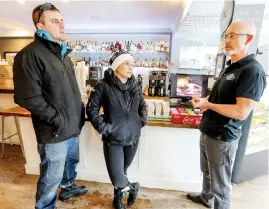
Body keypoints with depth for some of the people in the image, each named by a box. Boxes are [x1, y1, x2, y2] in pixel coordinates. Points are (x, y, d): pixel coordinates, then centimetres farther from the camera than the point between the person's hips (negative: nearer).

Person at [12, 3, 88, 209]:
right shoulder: (30, 54, -16)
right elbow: (28, 97, -22)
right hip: (54, 131, -8)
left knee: (71, 162, 27)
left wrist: (80, 110, 11)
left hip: (73, 126, 9)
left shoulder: (63, 53, 13)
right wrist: (57, 118, -18)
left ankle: (67, 188, 52)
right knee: (52, 177, 9)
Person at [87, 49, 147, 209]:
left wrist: (142, 120, 4)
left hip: (133, 138, 4)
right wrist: (102, 126, -13)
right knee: (117, 178, -4)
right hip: (113, 139, -4)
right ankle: (133, 188, 30)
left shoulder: (135, 86, 3)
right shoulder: (104, 86, -11)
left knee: (123, 171, 19)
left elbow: (143, 105, 18)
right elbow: (92, 108, -6)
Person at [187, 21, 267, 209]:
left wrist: (207, 104, -17)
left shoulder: (253, 71, -19)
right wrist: (205, 101, 0)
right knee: (207, 172, 26)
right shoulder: (230, 66, 11)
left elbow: (241, 112, -26)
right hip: (207, 131, 9)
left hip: (223, 137, -9)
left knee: (220, 184, 8)